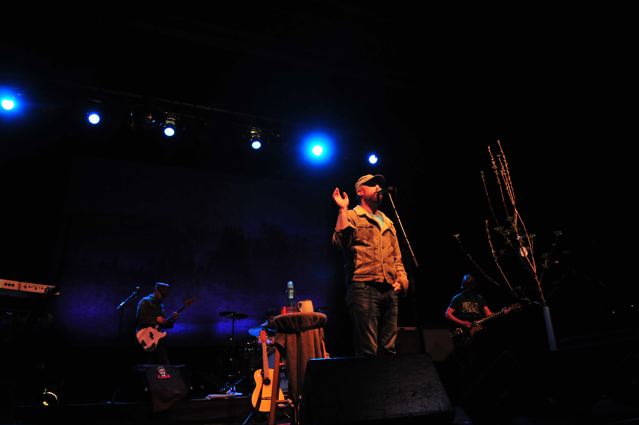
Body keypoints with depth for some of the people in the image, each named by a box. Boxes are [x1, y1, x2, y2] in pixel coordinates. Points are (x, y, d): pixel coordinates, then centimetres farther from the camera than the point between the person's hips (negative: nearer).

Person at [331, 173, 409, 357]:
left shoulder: (388, 223, 25)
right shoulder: (352, 216, 6)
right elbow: (341, 241, -15)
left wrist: (402, 278, 10)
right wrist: (343, 209, -14)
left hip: (390, 290, 6)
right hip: (363, 288, -6)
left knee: (389, 349, 9)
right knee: (368, 350, -7)